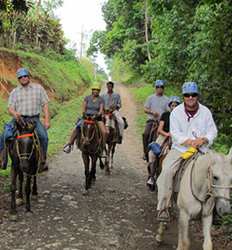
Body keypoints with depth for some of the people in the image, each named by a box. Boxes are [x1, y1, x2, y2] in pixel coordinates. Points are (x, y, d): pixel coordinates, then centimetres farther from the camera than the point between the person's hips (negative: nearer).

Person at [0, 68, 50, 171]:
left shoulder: (38, 88, 11)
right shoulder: (14, 92, 13)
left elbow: (45, 105, 8)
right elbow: (10, 108, 6)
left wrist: (46, 120, -3)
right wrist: (15, 113, -19)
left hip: (34, 119, -1)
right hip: (18, 118, 1)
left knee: (44, 136, -24)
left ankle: (43, 161, -8)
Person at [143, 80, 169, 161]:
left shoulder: (166, 99, 11)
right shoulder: (151, 98, 10)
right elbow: (145, 109, 6)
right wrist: (152, 112, -13)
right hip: (151, 120, -1)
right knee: (146, 134, -22)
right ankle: (146, 152, -11)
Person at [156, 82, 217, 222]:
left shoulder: (205, 111, 3)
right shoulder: (176, 112, -1)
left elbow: (213, 131, 3)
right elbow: (175, 134, -8)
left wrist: (203, 139, -19)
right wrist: (190, 141, -23)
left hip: (201, 150, 1)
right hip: (180, 148, -1)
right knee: (167, 171, -22)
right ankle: (163, 208, -14)